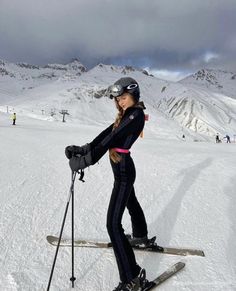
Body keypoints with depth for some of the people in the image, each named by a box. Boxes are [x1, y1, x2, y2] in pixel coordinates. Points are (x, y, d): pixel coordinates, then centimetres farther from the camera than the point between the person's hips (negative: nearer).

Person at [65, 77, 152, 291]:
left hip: (123, 171, -11)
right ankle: (141, 236, 57)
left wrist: (86, 160, -33)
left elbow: (113, 139, -29)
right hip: (124, 168, 11)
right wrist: (84, 149, -3)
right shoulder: (127, 114, 11)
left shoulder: (136, 114, -18)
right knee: (131, 203, 30)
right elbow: (107, 133, 6)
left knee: (113, 224, -12)